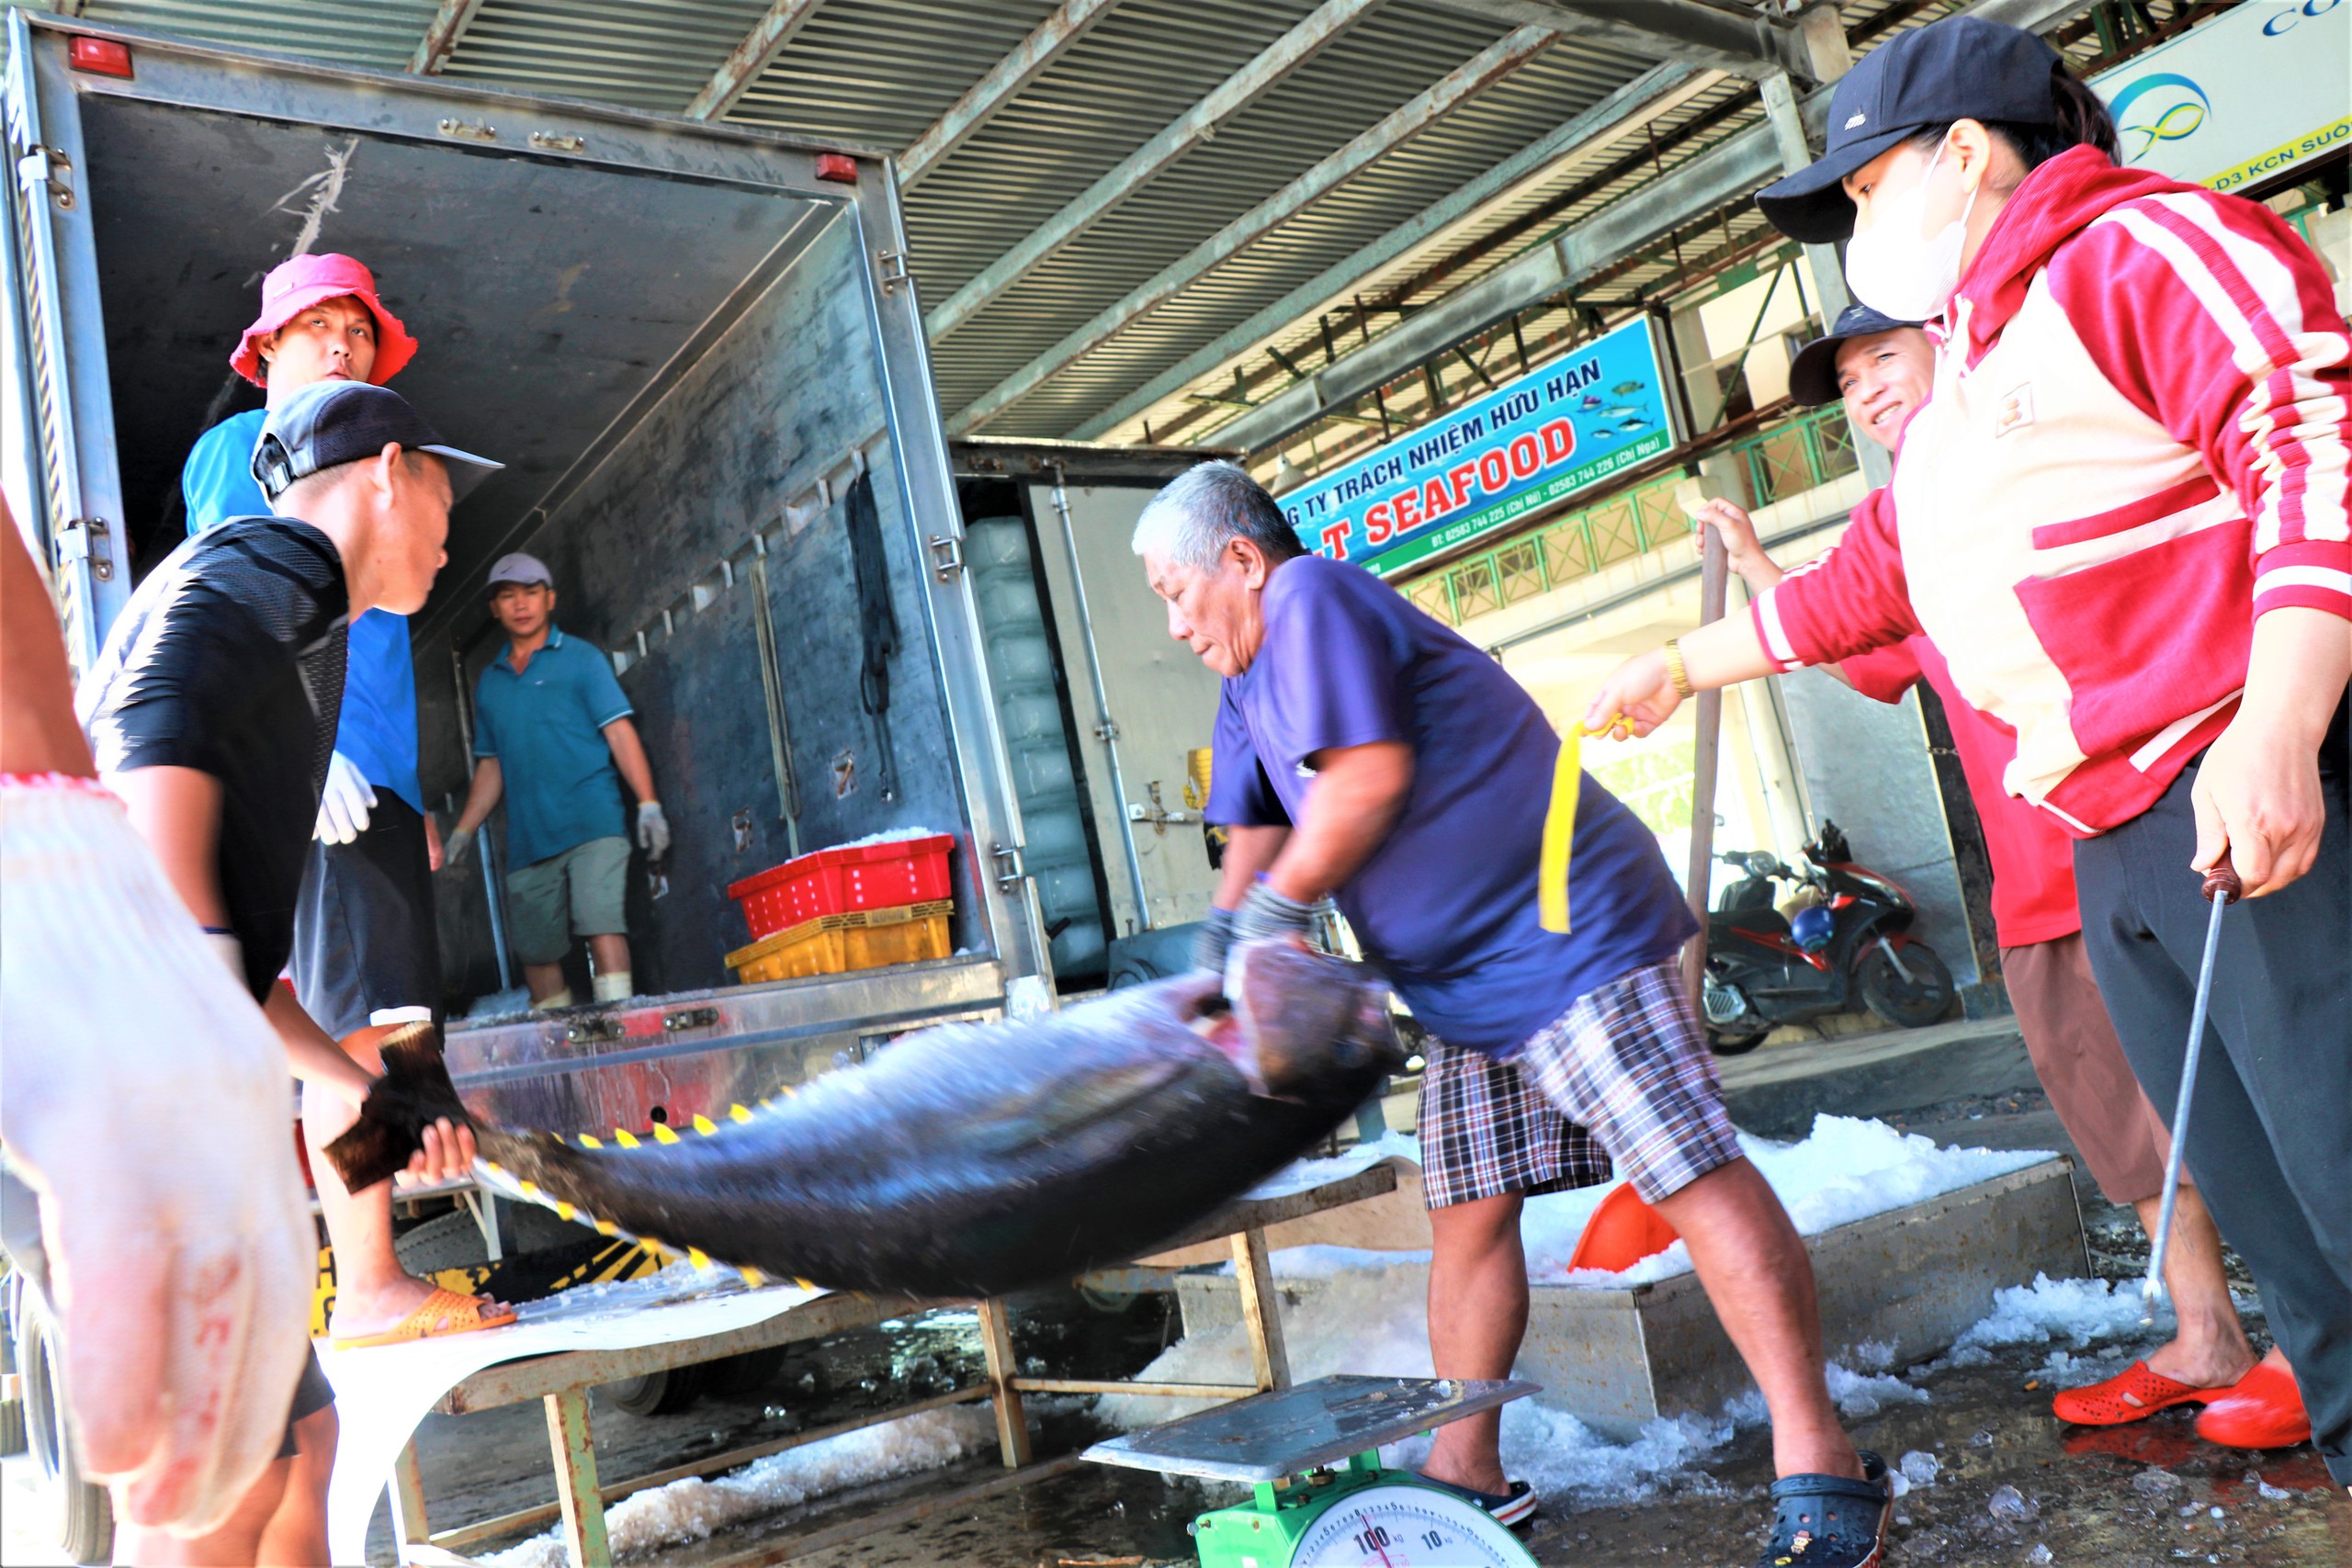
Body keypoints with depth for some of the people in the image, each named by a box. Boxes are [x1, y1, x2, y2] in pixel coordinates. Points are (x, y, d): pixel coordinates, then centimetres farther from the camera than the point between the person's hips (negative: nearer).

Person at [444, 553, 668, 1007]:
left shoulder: (580, 659, 6)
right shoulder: (489, 683, 19)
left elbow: (619, 732, -3)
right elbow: (490, 765, 23)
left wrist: (648, 804, -13)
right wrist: (462, 832, 15)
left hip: (590, 822, -5)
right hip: (527, 837, 5)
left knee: (601, 924, -18)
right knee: (535, 951, 4)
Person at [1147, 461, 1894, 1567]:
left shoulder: (1314, 595, -13)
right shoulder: (1250, 686, 17)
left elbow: (1368, 778, -22)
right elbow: (1257, 832, 22)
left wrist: (1269, 915, -11)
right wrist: (1223, 938, 6)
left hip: (1569, 935, -10)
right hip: (1465, 988, 10)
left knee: (1694, 1177, -10)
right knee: (1467, 1213, 10)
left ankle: (1821, 1472, -3)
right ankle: (1464, 1474, 19)